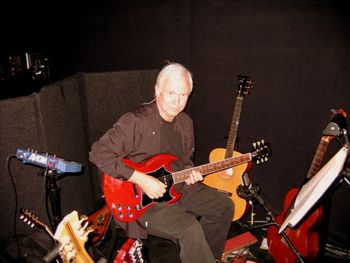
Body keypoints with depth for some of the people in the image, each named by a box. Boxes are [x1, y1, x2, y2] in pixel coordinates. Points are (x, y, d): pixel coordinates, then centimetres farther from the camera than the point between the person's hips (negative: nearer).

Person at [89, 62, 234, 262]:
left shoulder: (186, 122, 4)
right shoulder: (136, 121, -22)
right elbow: (99, 153, -26)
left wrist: (188, 171, -7)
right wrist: (142, 179, -28)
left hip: (178, 188, 8)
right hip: (141, 197, -8)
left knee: (224, 206, 7)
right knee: (189, 228, -28)